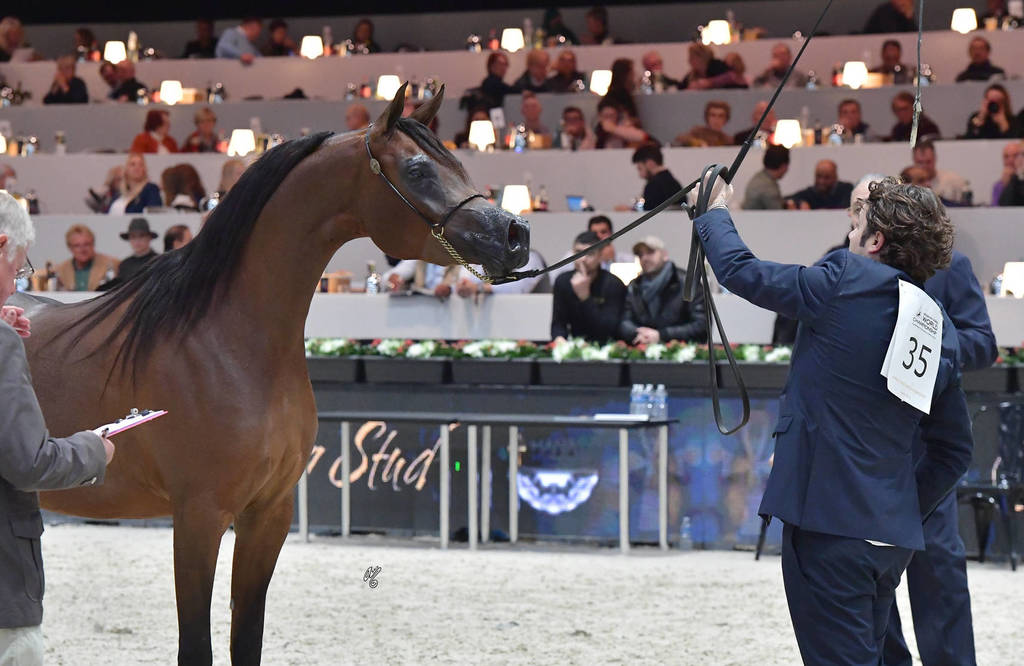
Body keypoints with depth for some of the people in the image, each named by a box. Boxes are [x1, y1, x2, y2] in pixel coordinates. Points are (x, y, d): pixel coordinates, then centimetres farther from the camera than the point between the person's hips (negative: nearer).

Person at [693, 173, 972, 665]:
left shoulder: (847, 281, -11)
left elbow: (740, 271, -2)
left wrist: (715, 215, 16)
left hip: (829, 523, -7)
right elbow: (955, 449, 14)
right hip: (894, 535, 7)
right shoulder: (941, 329, 10)